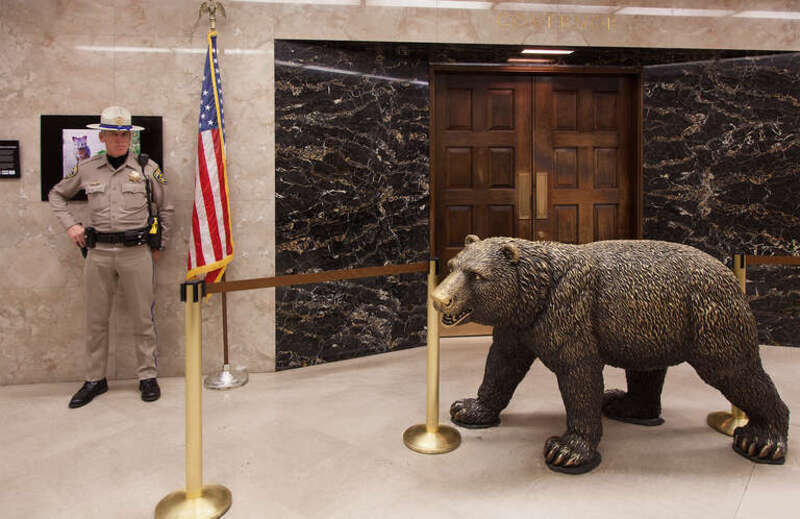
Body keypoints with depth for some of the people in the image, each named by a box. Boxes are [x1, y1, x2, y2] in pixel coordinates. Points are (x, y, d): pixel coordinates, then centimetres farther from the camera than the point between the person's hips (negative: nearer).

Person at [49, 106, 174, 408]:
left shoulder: (147, 168, 2)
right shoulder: (86, 169, 7)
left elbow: (165, 209, 10)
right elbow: (57, 195, 23)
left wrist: (159, 246, 8)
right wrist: (70, 225, 8)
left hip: (136, 251, -2)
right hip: (98, 252, 2)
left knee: (142, 318, 3)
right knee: (96, 319, 8)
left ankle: (147, 376, 15)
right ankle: (95, 379, 22)